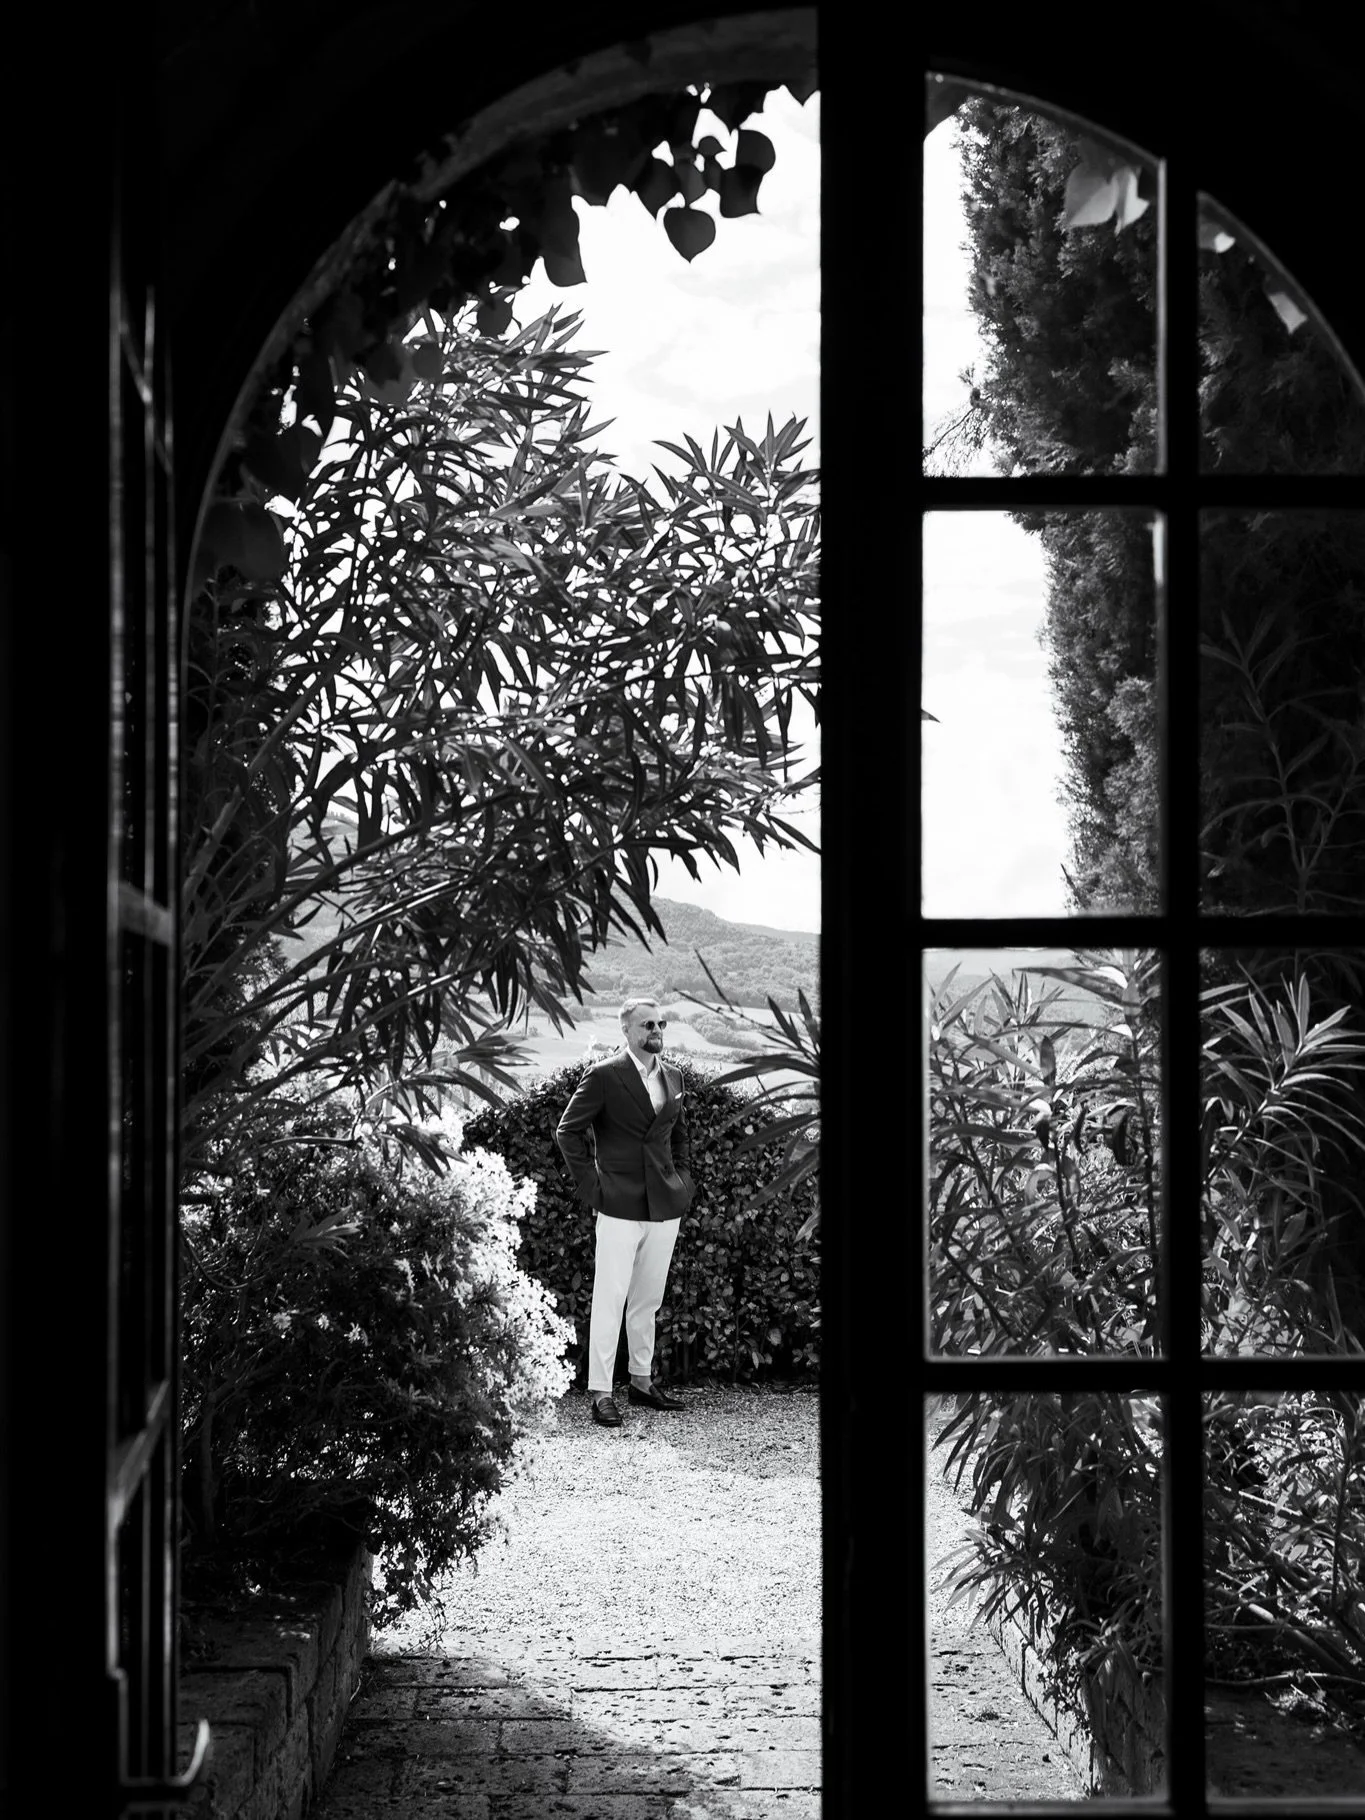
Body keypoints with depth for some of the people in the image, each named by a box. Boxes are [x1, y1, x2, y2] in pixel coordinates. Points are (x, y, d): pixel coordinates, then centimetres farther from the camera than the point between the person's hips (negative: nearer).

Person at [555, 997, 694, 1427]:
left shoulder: (673, 1078, 12)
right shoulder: (604, 1076, -7)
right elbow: (567, 1132, -4)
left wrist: (683, 1178, 13)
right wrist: (591, 1186, -7)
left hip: (665, 1206, 6)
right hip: (620, 1206, -6)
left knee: (648, 1301, 13)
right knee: (610, 1300, -5)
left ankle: (642, 1381, 23)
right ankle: (600, 1391, -1)